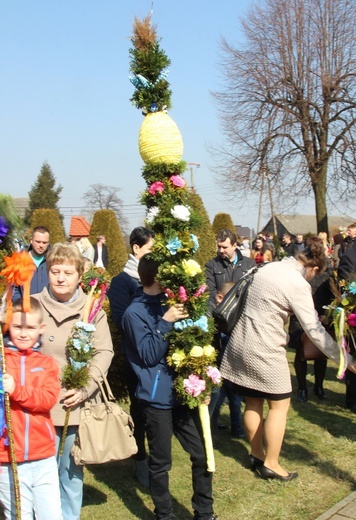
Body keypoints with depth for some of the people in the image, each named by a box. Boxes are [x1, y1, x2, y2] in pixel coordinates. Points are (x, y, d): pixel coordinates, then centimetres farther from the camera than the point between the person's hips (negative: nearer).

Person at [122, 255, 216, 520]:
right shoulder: (135, 312, -9)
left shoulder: (171, 304, 10)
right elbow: (149, 355, -13)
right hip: (157, 397, -6)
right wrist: (165, 322, -24)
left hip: (184, 391, 6)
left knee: (203, 455, 9)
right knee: (160, 463, 8)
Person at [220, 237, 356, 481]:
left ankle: (257, 454, 28)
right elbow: (314, 329, -15)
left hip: (240, 342, 8)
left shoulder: (268, 268, 7)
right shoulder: (298, 284, -14)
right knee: (280, 405, 7)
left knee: (253, 402, 16)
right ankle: (271, 463, 14)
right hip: (264, 350, -7)